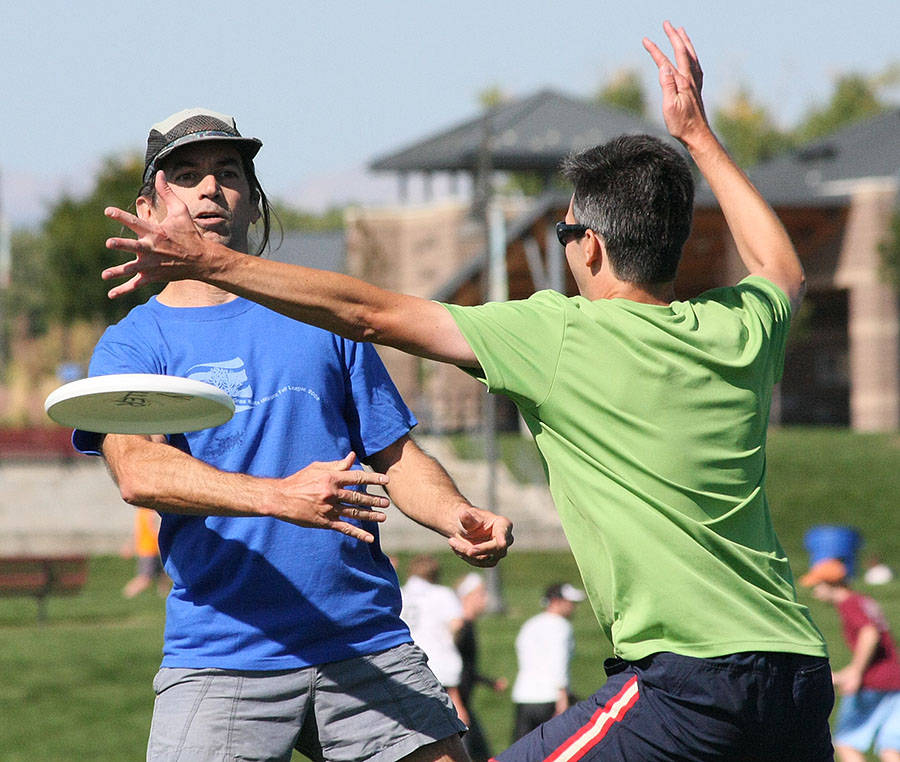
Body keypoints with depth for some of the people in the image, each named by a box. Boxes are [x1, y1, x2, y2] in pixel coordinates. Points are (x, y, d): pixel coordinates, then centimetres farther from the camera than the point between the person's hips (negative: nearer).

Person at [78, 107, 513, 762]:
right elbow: (138, 471, -14)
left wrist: (458, 519, -7)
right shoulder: (131, 346, 5)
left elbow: (396, 456, 15)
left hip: (368, 649, 2)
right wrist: (279, 497, -30)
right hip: (219, 663, -2)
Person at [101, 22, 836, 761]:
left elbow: (374, 314, 1)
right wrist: (696, 133, 48)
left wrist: (208, 261, 7)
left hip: (686, 681, -7)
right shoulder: (741, 328, 13)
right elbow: (784, 268, 40)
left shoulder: (559, 338, -3)